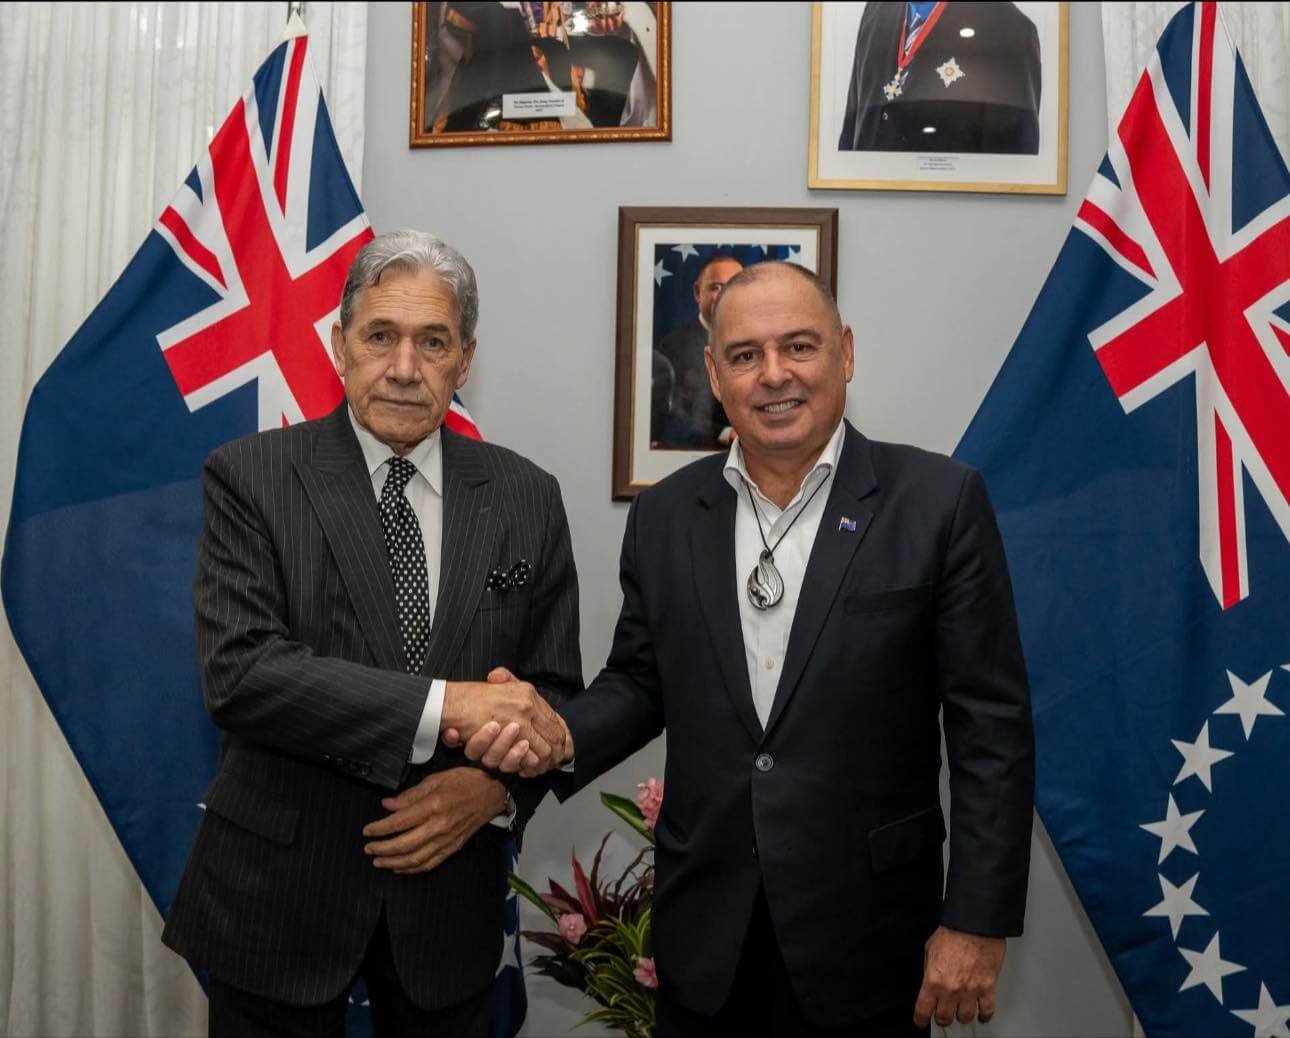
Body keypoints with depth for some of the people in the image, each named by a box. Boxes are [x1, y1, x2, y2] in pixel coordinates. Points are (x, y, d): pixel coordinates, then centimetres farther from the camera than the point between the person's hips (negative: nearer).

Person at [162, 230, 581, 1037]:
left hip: (451, 893, 3)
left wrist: (496, 787, -16)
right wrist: (444, 705, -26)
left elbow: (555, 692, 4)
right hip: (279, 892, -2)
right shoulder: (250, 477, -8)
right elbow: (238, 672, -19)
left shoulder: (527, 497, 0)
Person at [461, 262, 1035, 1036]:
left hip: (864, 930, -2)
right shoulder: (665, 515, 1)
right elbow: (639, 684, 9)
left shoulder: (940, 501, -9)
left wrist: (978, 919, -9)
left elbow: (992, 723, -8)